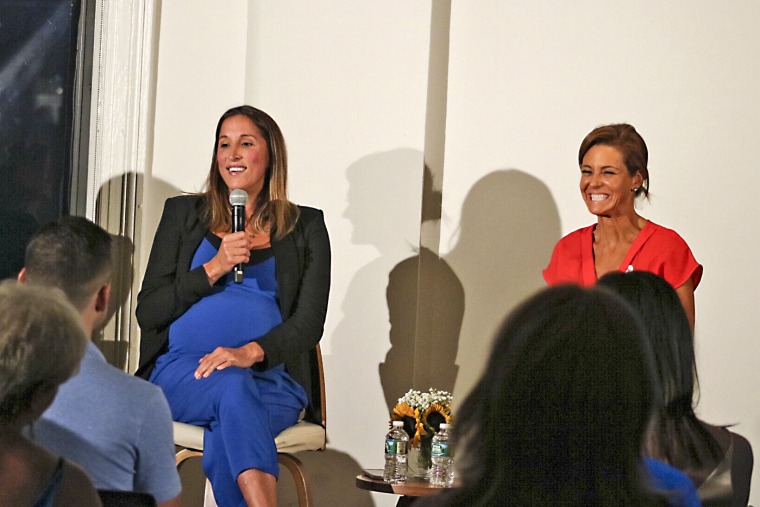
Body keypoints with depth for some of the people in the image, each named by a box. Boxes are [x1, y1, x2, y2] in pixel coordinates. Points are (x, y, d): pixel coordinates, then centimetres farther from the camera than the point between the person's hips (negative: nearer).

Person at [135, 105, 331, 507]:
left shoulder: (305, 226, 14)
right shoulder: (184, 214, 15)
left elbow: (309, 323, 3)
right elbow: (148, 313, 7)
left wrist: (251, 352, -16)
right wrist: (213, 269, -7)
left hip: (271, 378, 0)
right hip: (181, 375, 0)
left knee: (224, 443, -35)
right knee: (232, 387, -37)